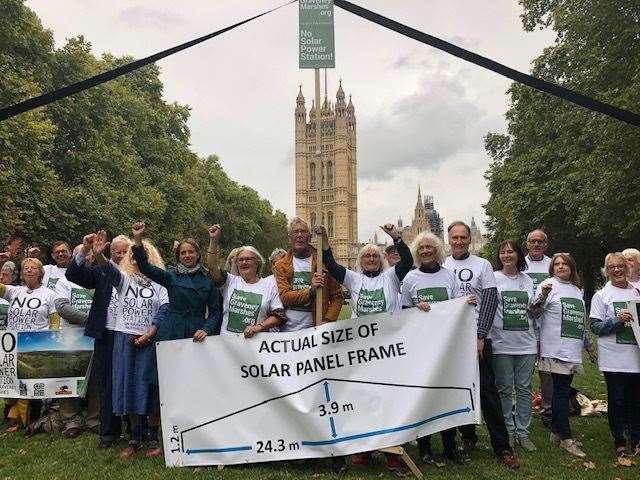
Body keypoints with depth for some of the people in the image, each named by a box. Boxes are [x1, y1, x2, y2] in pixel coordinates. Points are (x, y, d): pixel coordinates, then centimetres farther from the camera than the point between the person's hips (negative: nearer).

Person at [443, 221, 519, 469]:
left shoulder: (482, 265, 1)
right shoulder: (441, 267, 7)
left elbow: (490, 301, -4)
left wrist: (480, 336, -10)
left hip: (477, 337, -2)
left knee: (487, 390, -2)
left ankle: (502, 446, 6)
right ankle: (468, 436, 26)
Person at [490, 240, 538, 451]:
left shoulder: (527, 280, 12)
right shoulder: (493, 278, 1)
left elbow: (533, 311, 19)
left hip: (526, 343, 3)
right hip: (502, 342, -3)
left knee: (524, 389, 7)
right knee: (505, 389, 4)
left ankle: (523, 432, 18)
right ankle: (508, 431, 17)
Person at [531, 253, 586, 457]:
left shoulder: (577, 290, 18)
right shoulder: (549, 285, -3)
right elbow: (535, 309, -16)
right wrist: (543, 295, -36)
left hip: (573, 349, 7)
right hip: (556, 348, -7)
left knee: (562, 390, 11)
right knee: (561, 391, -6)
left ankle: (556, 431, 20)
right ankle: (566, 438, -1)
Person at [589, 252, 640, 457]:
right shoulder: (601, 296, 0)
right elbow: (596, 327, -6)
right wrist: (617, 320, -20)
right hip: (614, 359, -3)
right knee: (617, 401, 3)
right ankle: (619, 442, 16)